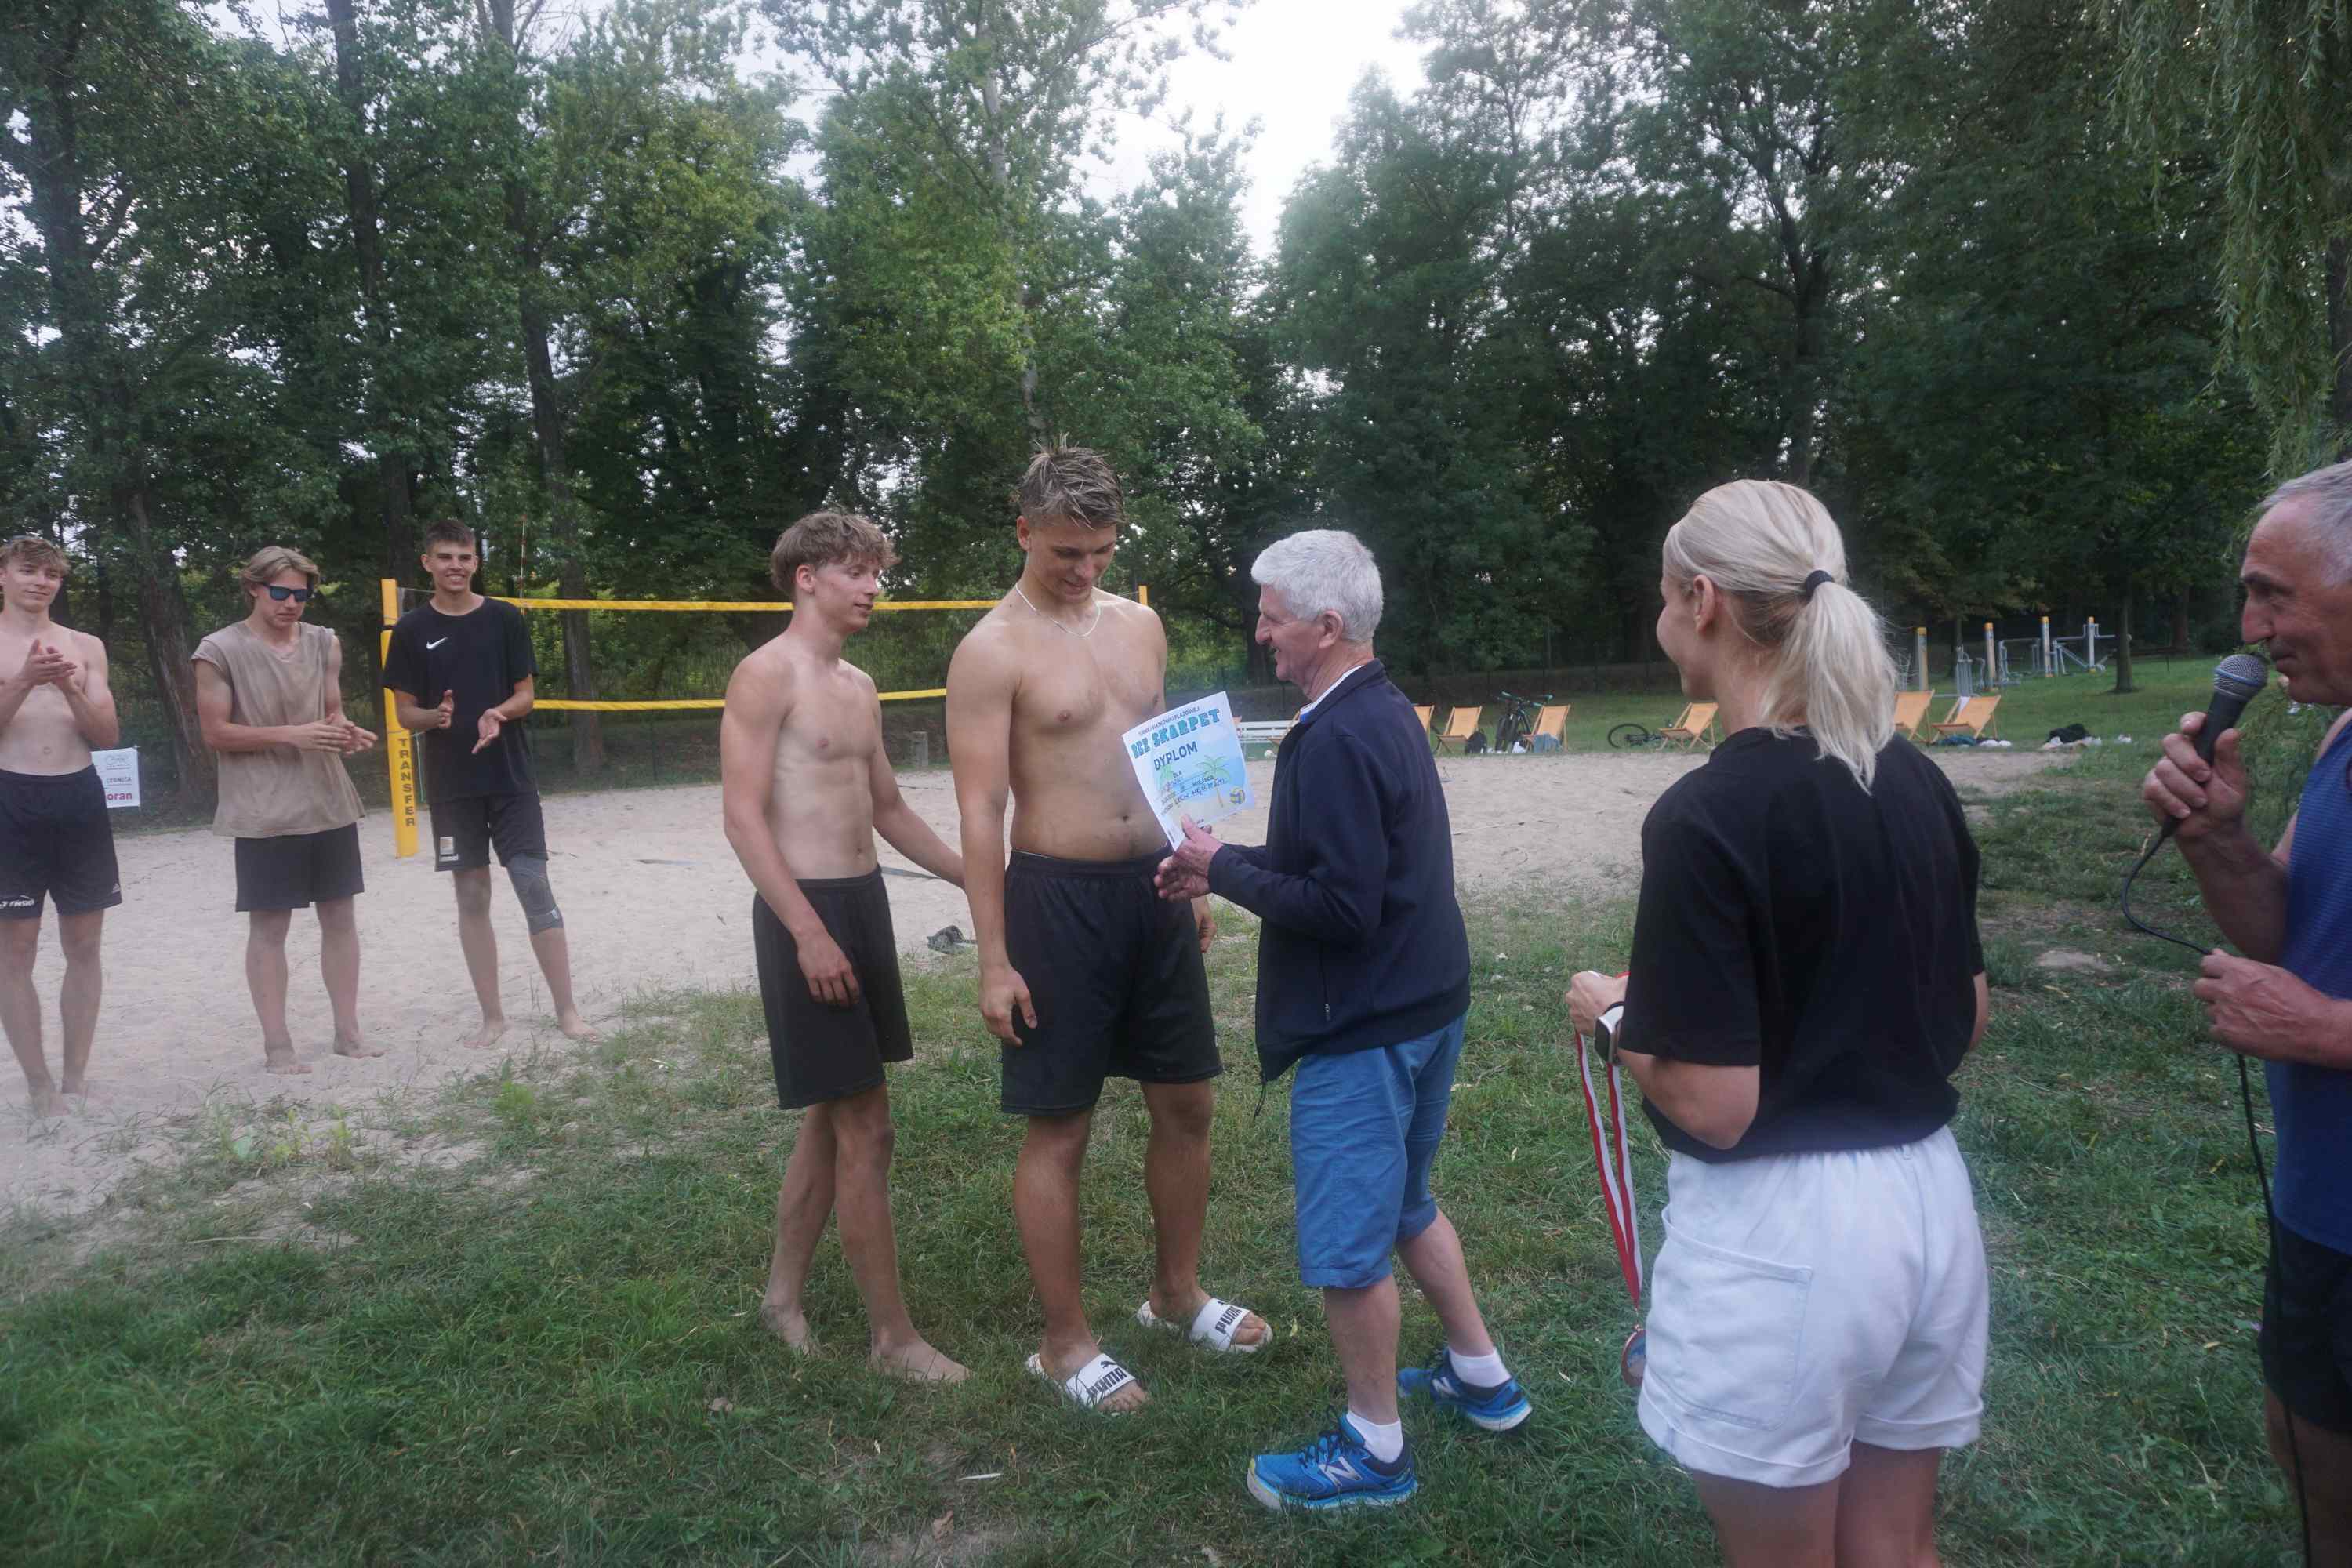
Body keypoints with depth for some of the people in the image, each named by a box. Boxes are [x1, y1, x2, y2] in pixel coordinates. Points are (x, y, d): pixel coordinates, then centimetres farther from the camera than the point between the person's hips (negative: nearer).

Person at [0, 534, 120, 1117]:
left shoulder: (86, 646, 10)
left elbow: (108, 735, 4)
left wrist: (71, 688, -12)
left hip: (80, 799, 3)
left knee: (84, 945, 6)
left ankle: (76, 1078, 16)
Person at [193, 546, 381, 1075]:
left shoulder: (324, 644, 7)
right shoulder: (220, 651, -7)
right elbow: (215, 733, -8)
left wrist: (345, 732, -9)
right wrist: (290, 735, -18)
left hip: (329, 803, 5)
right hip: (265, 812, -5)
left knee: (339, 916, 8)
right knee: (269, 926, 2)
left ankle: (348, 1031, 18)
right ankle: (276, 1045, 10)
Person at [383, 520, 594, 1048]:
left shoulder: (505, 619, 2)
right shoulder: (412, 629, 3)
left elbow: (525, 696, 3)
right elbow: (404, 711, 4)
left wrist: (497, 713, -18)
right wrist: (435, 717, -18)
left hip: (510, 777, -1)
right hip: (450, 783, 1)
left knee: (534, 887, -5)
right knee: (472, 897, 6)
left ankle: (566, 1010, 2)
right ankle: (492, 1015, 15)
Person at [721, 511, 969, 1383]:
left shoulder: (860, 687, 15)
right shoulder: (767, 674, -11)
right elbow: (744, 818, -16)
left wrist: (974, 878, 17)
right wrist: (810, 933, -22)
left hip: (864, 900, 9)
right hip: (805, 912, -9)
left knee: (832, 1117, 16)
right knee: (866, 1131, -4)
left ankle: (783, 1291, 32)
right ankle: (893, 1337, 8)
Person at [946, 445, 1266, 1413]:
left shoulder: (1139, 625, 10)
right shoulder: (992, 651, -9)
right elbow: (980, 810, -12)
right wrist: (995, 961, -15)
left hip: (1155, 888, 7)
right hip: (1060, 897, -6)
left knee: (1187, 1104, 15)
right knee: (1059, 1130, 4)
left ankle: (1177, 1294, 36)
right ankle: (1065, 1343, 21)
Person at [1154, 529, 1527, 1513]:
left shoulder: (1336, 741, -23)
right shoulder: (1386, 713, 8)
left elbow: (1339, 908, -26)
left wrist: (1224, 870, -15)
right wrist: (1229, 869, 6)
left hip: (1359, 1028, -10)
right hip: (1422, 1003, 10)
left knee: (1346, 1242, 5)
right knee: (1402, 1201, 25)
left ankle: (1374, 1451, 21)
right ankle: (1481, 1378, 40)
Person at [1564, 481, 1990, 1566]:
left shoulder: (1705, 816, -21)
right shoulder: (1919, 786, 2)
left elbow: (1713, 1106, -20)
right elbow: (1966, 1020, 11)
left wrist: (1615, 1015, -3)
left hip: (1777, 1232, -7)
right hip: (1928, 1203, 7)